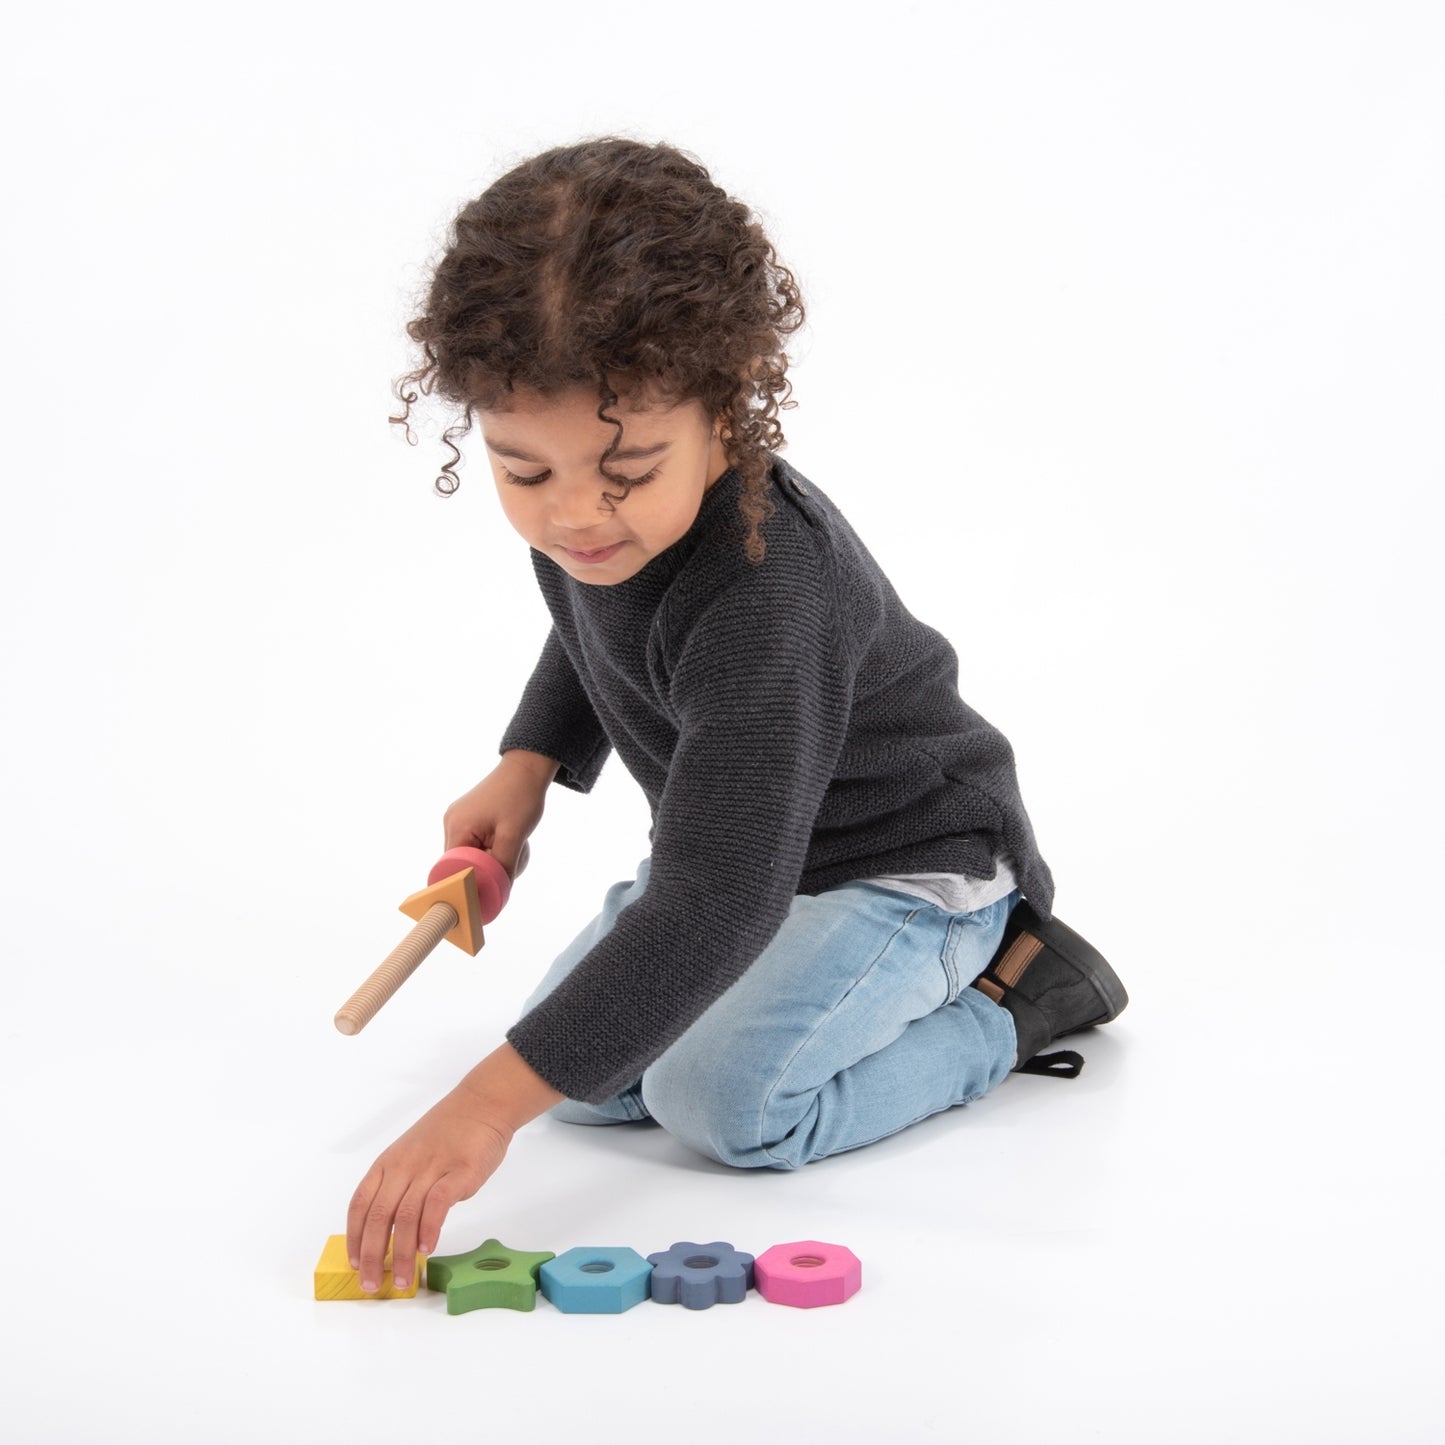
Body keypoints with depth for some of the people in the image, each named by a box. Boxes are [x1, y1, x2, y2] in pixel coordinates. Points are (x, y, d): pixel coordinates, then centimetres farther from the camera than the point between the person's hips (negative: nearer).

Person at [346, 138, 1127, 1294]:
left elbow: (714, 904, -44)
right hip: (750, 842, 8)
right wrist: (529, 763, -2)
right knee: (585, 1074, -1)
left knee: (725, 1096, -26)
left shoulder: (760, 599, -39)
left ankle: (1010, 995, -4)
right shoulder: (583, 524, -12)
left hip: (910, 863, -8)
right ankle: (864, 974, 17)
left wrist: (488, 1106, -48)